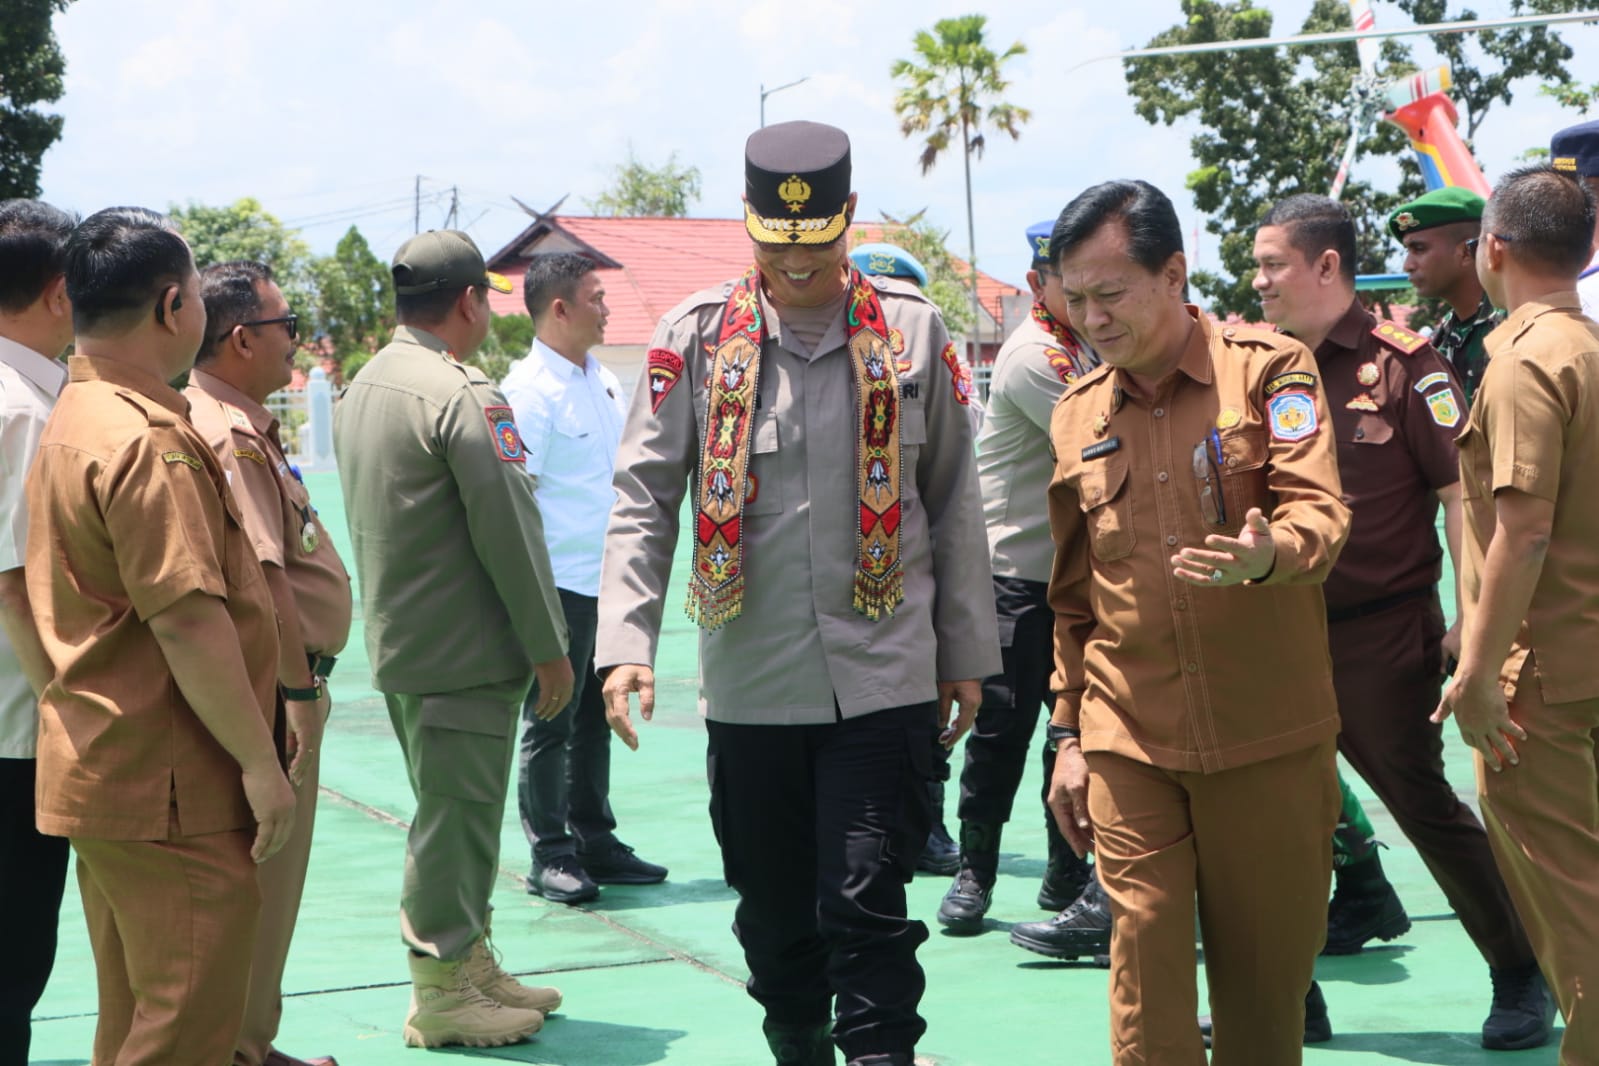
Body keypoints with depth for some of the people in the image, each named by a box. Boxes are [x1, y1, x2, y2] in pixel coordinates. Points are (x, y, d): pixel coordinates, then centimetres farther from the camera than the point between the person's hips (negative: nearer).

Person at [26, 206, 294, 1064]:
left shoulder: (72, 420, 14)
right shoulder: (149, 441, -19)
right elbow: (188, 619, -24)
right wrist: (260, 762, -18)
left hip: (102, 766, 10)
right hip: (167, 790, -10)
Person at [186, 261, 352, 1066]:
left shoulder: (239, 425, 15)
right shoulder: (231, 435, -19)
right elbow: (262, 577, -24)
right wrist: (298, 689, -21)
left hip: (276, 684, 11)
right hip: (271, 688, -11)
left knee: (268, 875, 17)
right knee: (264, 876, -2)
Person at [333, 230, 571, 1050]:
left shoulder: (363, 388, 11)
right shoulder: (463, 396, -18)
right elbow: (508, 530, -18)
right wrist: (548, 644, -12)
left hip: (399, 640, 9)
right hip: (463, 648, -9)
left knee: (455, 810, 18)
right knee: (456, 814, -2)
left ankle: (469, 960, 28)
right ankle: (443, 994, 4)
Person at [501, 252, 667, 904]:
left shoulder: (604, 381, 13)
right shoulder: (530, 389, -13)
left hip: (609, 582, 8)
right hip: (561, 586, -8)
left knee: (595, 719, 15)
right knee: (550, 723, 2)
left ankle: (594, 842, 24)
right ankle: (549, 857, 10)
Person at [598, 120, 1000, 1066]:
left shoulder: (912, 331, 3)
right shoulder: (696, 335, 1)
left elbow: (954, 503, 9)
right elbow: (644, 498, 1)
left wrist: (966, 653, 9)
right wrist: (626, 643, -9)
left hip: (883, 676, -1)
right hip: (749, 681, 1)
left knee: (867, 904, -7)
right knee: (773, 911, 11)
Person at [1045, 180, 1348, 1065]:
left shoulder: (1268, 370, -2)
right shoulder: (1077, 418, 10)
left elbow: (1320, 513, -15)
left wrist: (1266, 553, -37)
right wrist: (1068, 735, 14)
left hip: (1268, 738, -2)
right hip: (1129, 742, 2)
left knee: (1266, 963, 5)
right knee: (1145, 954, -4)